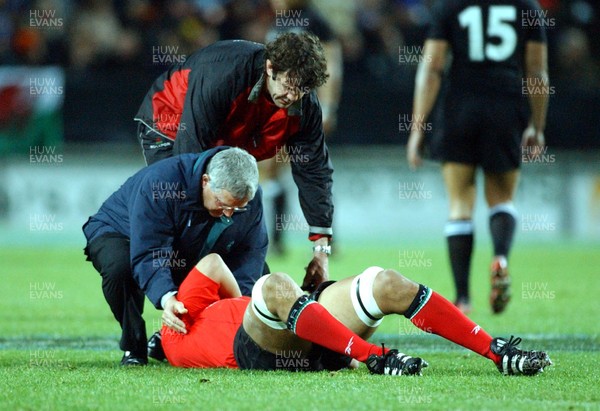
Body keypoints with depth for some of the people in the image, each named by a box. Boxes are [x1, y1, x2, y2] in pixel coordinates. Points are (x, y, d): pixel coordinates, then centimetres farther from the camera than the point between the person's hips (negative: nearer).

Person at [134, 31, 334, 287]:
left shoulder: (305, 105, -21)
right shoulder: (223, 74, -40)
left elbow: (314, 170, -14)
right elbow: (190, 145, -37)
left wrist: (321, 249, -17)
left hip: (228, 146, 6)